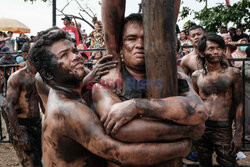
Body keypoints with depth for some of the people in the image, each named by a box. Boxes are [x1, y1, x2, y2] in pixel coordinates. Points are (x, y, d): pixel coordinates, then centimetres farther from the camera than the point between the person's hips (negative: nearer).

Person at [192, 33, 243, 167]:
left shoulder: (233, 73, 1)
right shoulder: (196, 76, 6)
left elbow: (238, 105, 0)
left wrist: (238, 135, -6)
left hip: (223, 130, -2)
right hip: (200, 128, 2)